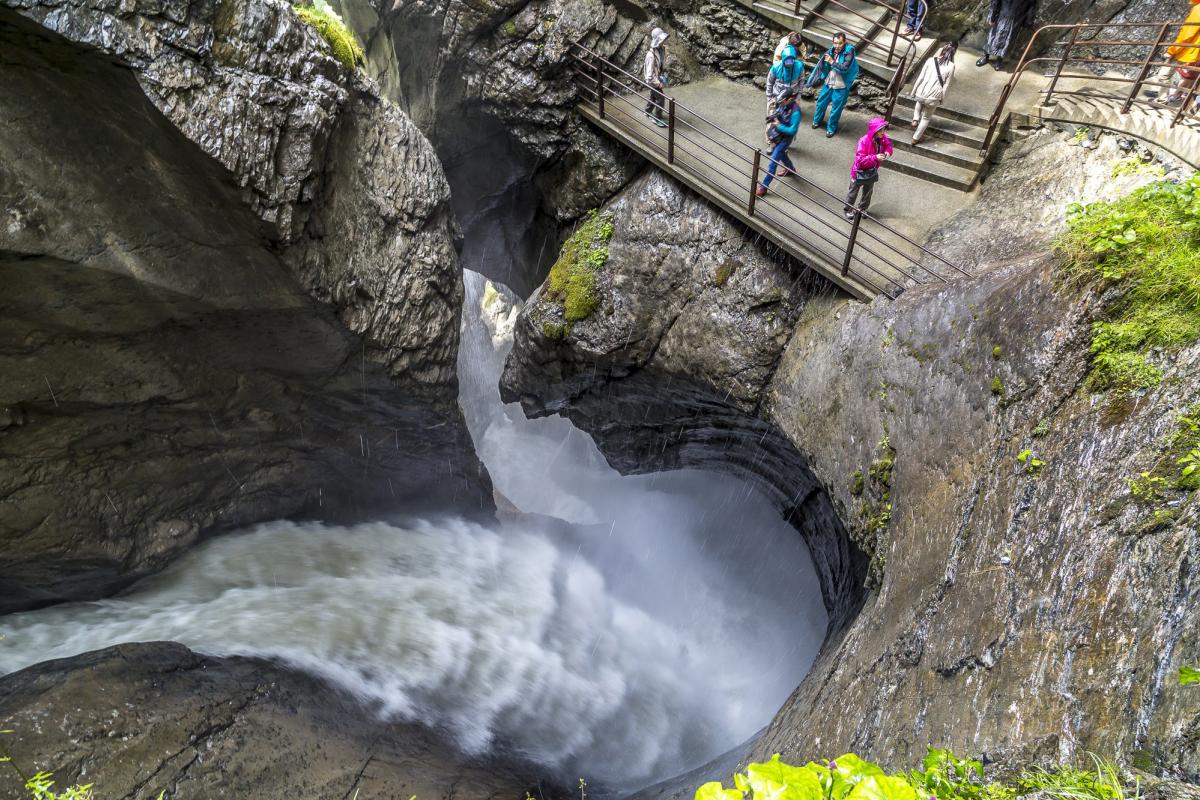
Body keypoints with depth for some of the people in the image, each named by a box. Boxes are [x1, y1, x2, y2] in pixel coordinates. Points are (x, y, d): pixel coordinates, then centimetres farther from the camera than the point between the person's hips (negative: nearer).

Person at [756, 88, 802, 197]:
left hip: (785, 139, -9)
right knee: (780, 154, 32)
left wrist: (779, 126, -29)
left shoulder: (795, 112, -32)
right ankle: (791, 169, 60)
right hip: (777, 136, 9)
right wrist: (772, 117, -11)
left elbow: (792, 130, -30)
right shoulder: (784, 105, -9)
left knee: (773, 162, -7)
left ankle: (763, 187, 0)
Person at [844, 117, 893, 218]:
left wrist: (888, 152, -17)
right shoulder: (864, 141, -32)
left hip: (872, 171, 6)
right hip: (860, 171, -6)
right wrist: (875, 157, -40)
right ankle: (847, 210, 36)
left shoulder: (883, 138, -14)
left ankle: (863, 208, 45)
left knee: (868, 191, 23)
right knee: (853, 192, 15)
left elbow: (888, 145, 6)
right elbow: (860, 159, -33)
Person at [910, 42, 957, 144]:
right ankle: (916, 138, 30)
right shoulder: (951, 66, -10)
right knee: (926, 118, 23)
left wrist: (913, 91, 8)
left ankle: (915, 119, 29)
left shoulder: (931, 60, -7)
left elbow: (920, 77, -4)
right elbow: (946, 85, -5)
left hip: (921, 93, 1)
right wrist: (942, 99, 8)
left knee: (919, 102, 40)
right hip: (933, 97, -1)